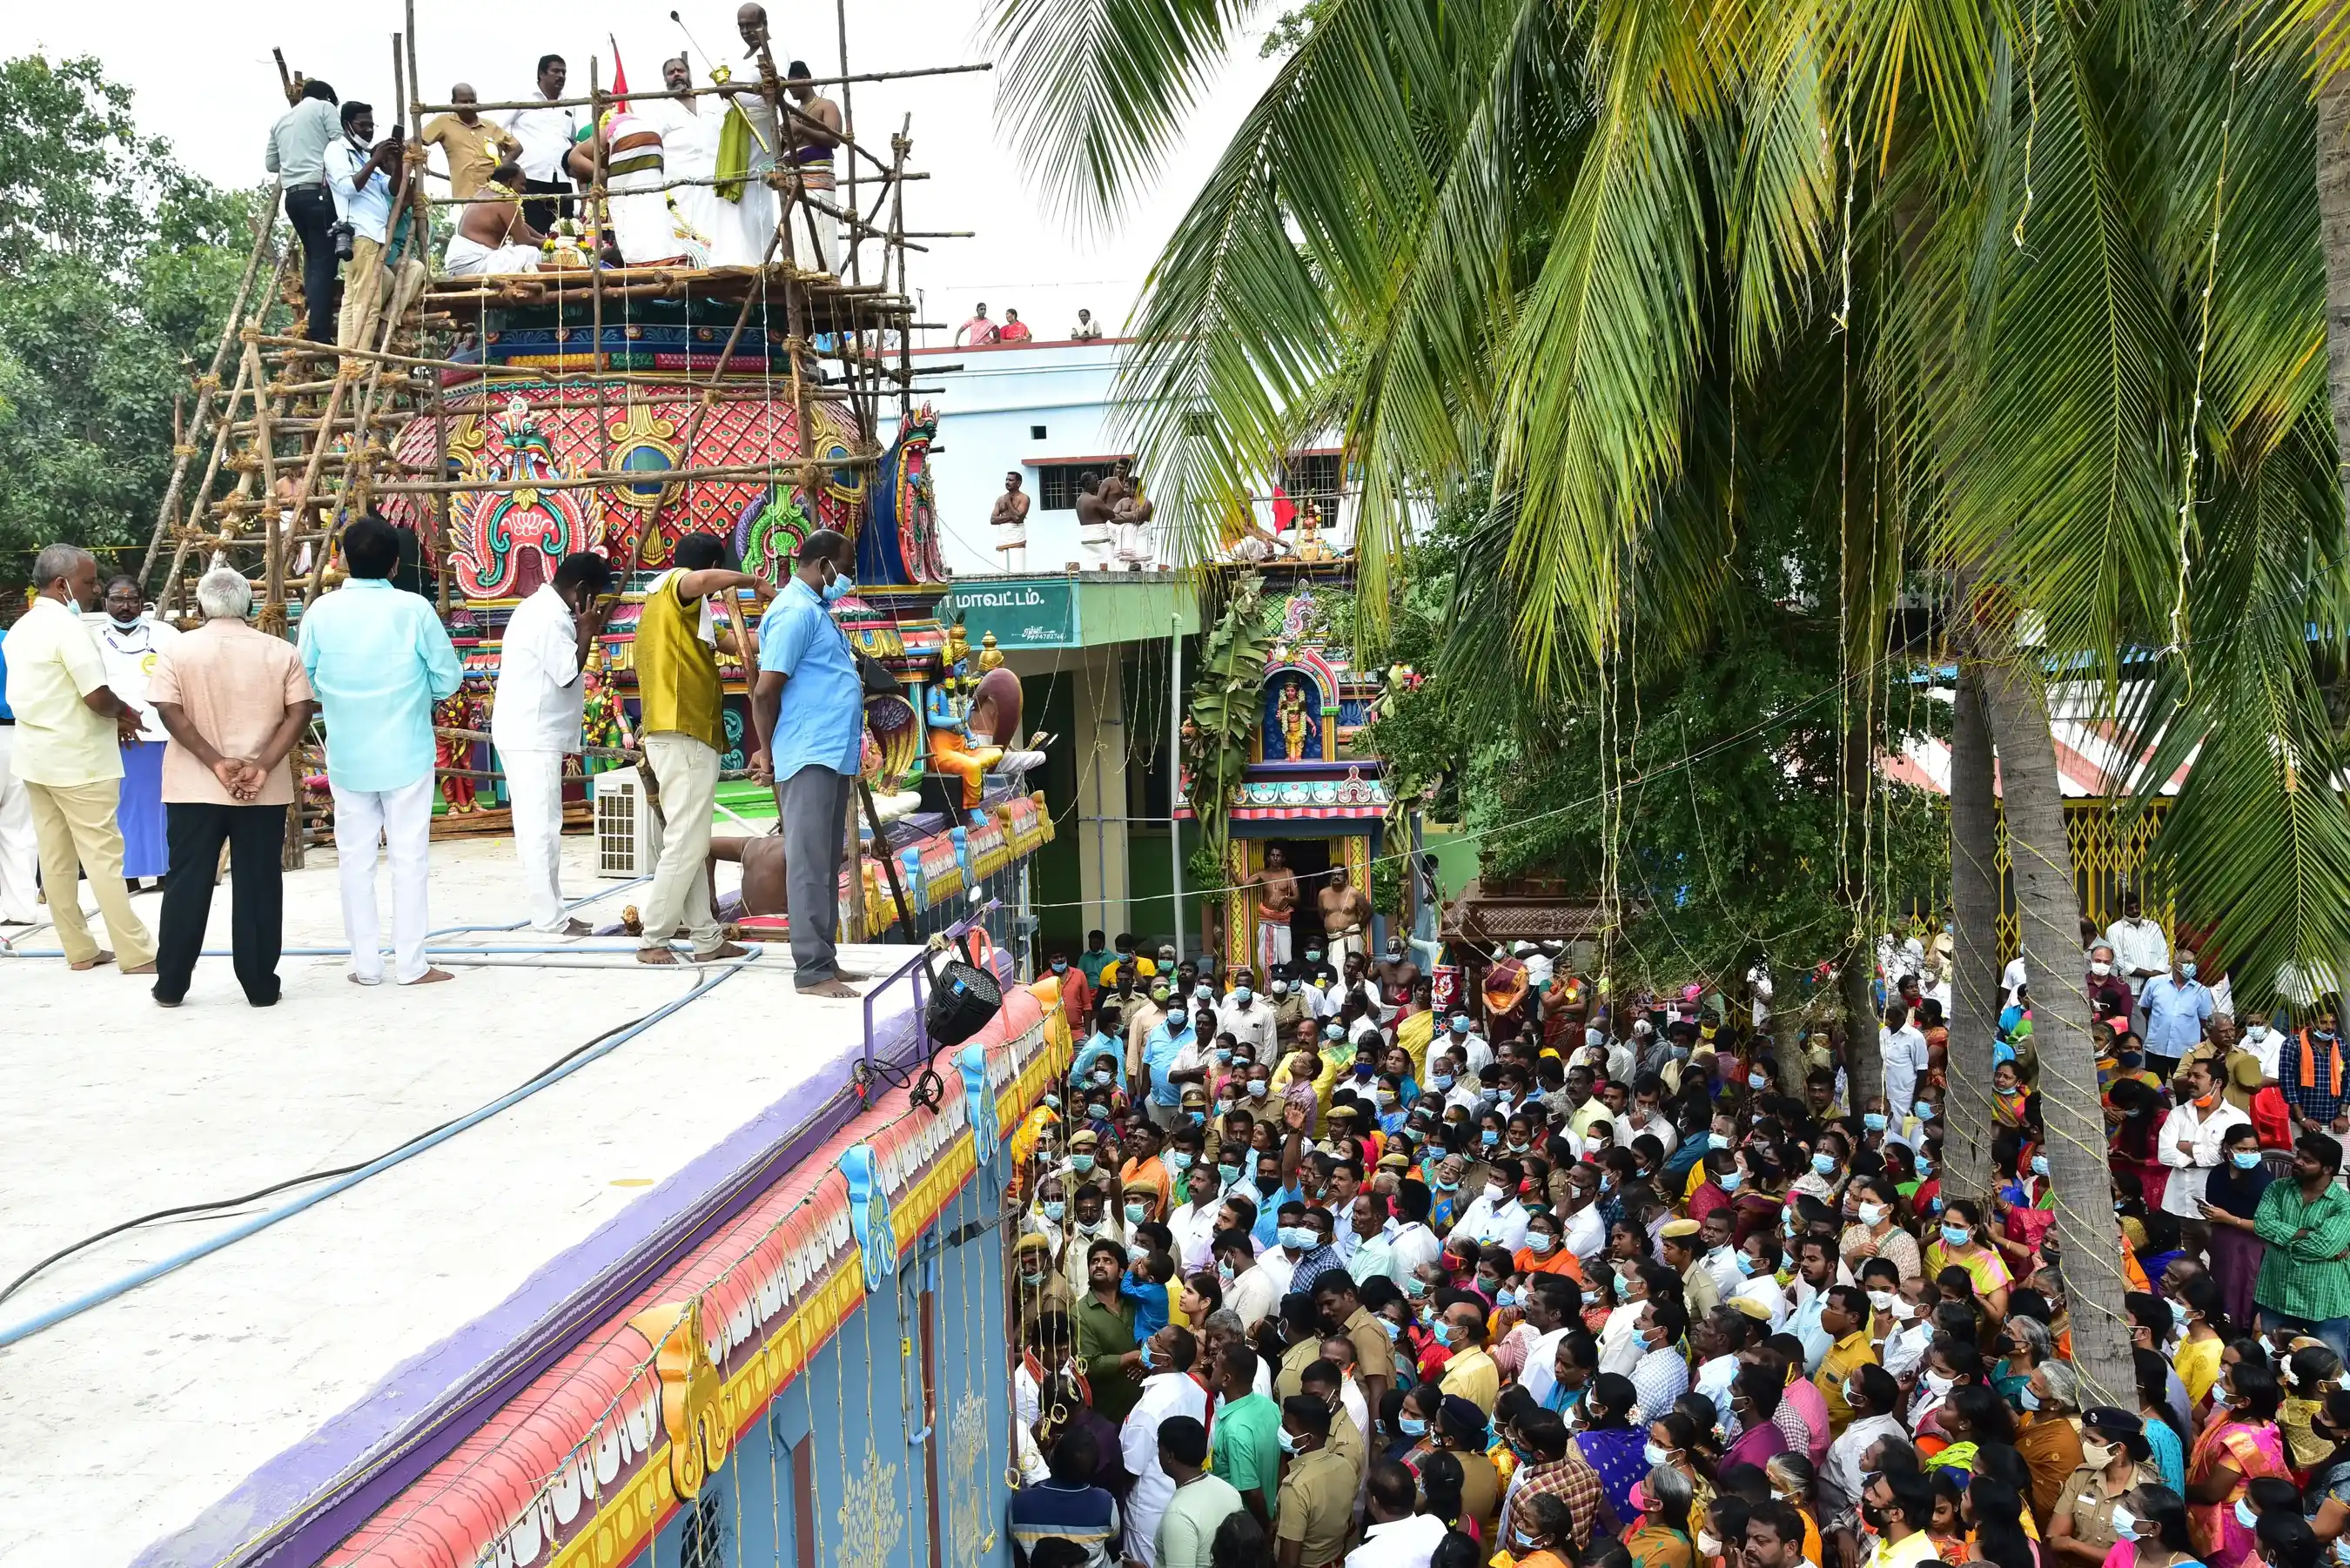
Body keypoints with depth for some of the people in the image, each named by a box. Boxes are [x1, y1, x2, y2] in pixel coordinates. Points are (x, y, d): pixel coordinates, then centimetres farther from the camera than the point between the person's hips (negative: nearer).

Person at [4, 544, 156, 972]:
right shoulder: (67, 626, -17)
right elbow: (97, 697, -21)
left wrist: (110, 719, 9)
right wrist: (125, 713, -1)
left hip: (35, 757, 9)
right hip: (77, 760, -9)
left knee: (56, 858, 9)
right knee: (103, 857, -6)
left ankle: (79, 950, 15)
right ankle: (136, 954, -3)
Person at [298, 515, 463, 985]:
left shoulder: (322, 611, -5)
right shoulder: (414, 609, -10)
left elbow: (305, 681, 3)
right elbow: (449, 677, -4)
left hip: (347, 755, 2)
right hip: (406, 752, -2)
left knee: (356, 857, 10)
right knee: (408, 855, 4)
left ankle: (365, 964, 14)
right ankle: (410, 965, 6)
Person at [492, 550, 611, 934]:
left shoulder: (543, 607, 16)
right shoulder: (550, 618, -18)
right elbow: (568, 675, -16)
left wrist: (584, 630, 11)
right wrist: (587, 632, -10)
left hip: (532, 735, 11)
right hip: (533, 737, -11)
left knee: (539, 826, 13)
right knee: (541, 827, -8)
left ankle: (546, 910, 19)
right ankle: (550, 918, -5)